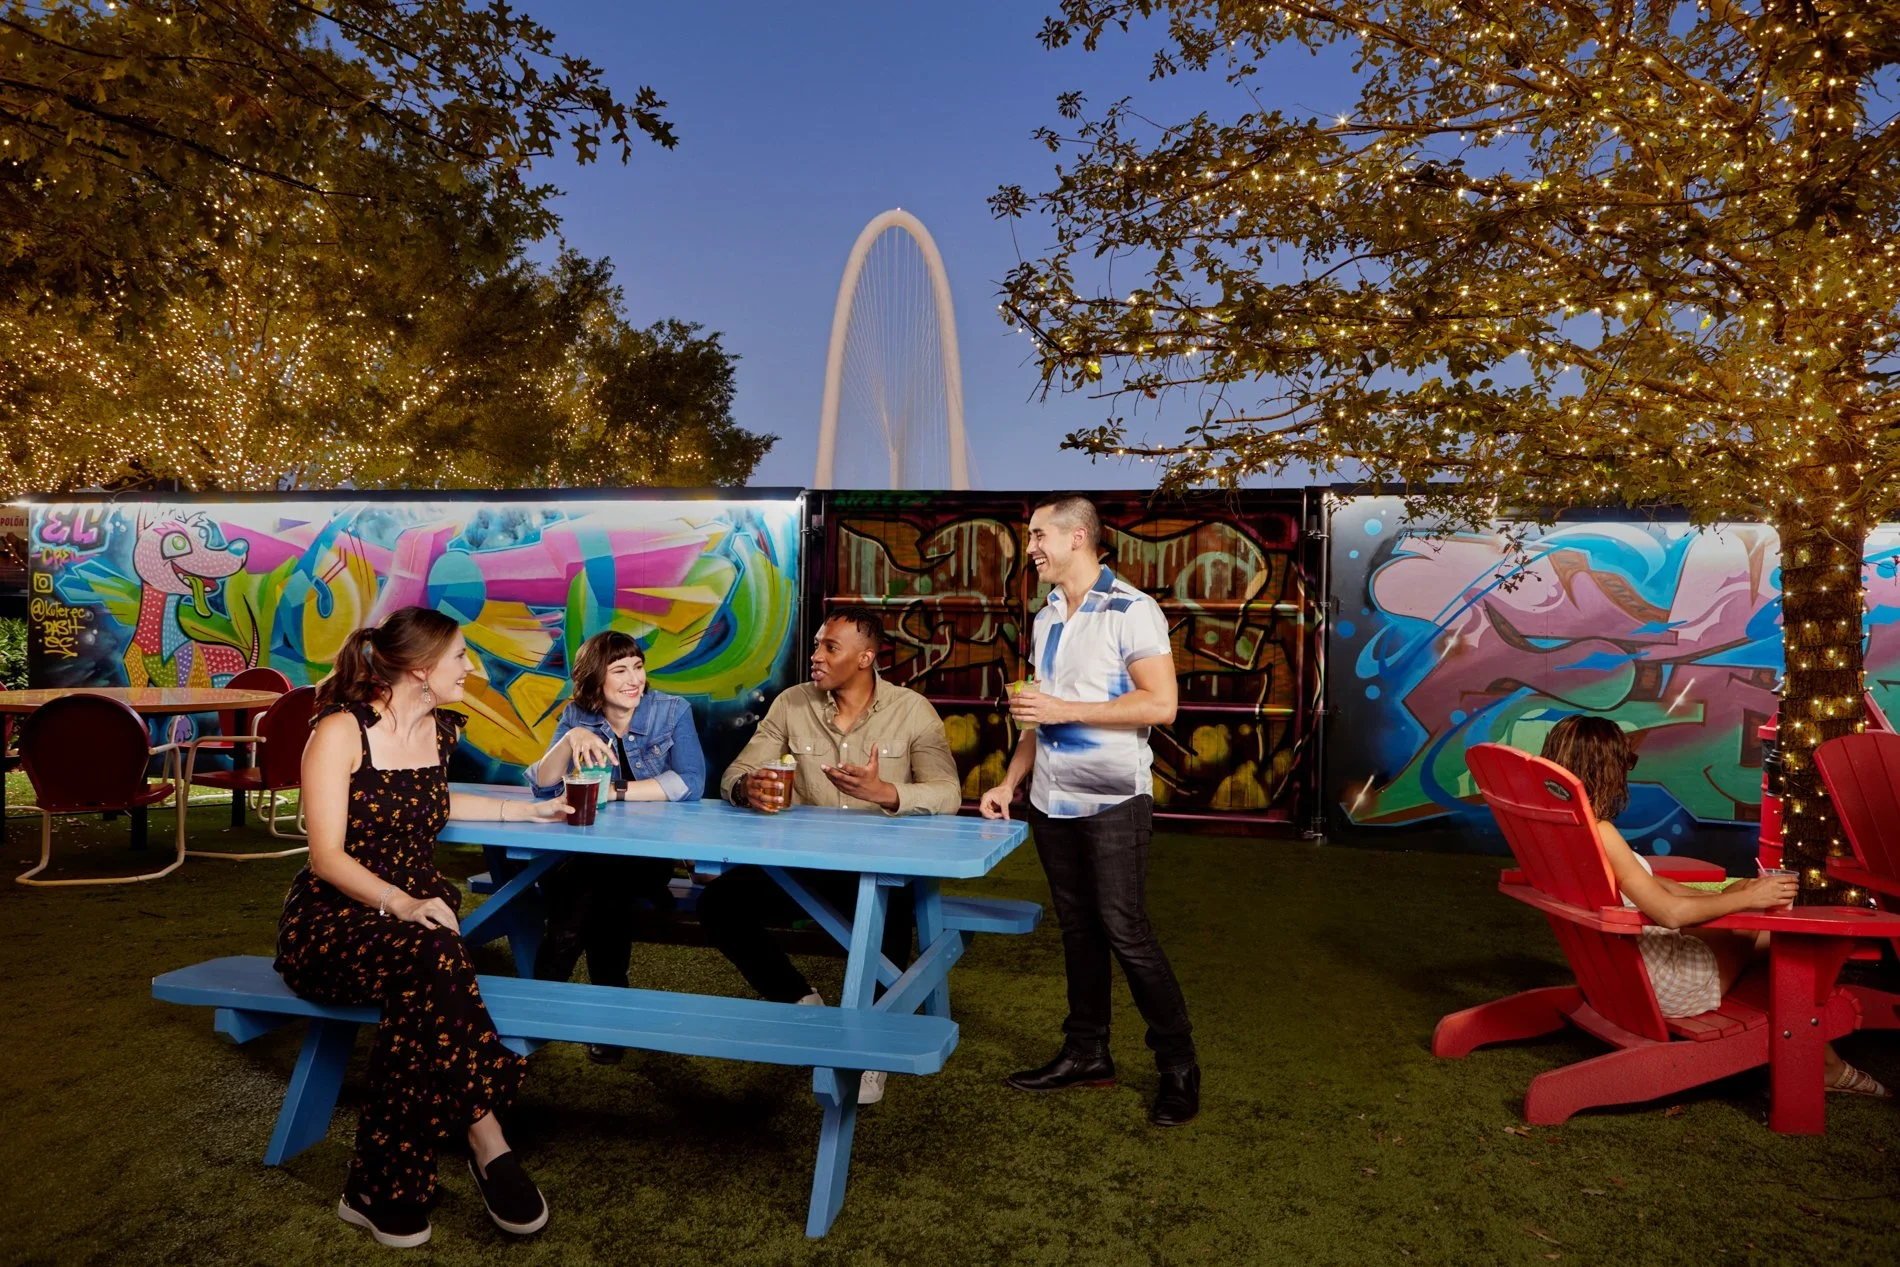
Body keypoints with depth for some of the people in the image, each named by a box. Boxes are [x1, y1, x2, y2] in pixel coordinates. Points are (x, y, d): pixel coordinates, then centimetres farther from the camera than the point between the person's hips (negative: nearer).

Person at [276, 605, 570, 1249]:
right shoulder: (341, 731, -11)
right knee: (430, 957, -37)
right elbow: (327, 855, -15)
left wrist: (528, 809, 24)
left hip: (418, 912, 5)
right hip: (334, 919, -5)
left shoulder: (439, 729, 9)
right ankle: (488, 1148, -31)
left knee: (424, 978, -32)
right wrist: (400, 904, -32)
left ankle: (386, 1192, -26)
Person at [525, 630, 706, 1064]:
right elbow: (542, 787, -7)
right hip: (586, 851, 2)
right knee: (577, 888, -29)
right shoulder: (577, 716, 1)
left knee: (607, 887, -31)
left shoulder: (672, 712, -6)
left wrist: (616, 792, -18)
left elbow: (690, 782, -19)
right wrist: (572, 739, -24)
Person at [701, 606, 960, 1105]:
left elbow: (947, 794, -11)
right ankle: (802, 1004, 3)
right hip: (801, 862, 3)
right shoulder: (791, 704, 5)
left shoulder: (912, 710, -2)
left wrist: (884, 793, -31)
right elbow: (734, 775, 3)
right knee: (719, 902, -19)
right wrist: (749, 789, -23)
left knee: (890, 915, -35)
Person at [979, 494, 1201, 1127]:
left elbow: (1161, 705, -17)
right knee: (1078, 930, 13)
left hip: (1112, 801, -7)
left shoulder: (1131, 611, -10)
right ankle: (1086, 1053, 24)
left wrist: (1063, 710, -19)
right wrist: (1009, 782, 11)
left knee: (1125, 930, -7)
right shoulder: (1047, 618, 13)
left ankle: (1178, 1065, 7)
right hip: (1053, 802, 7)